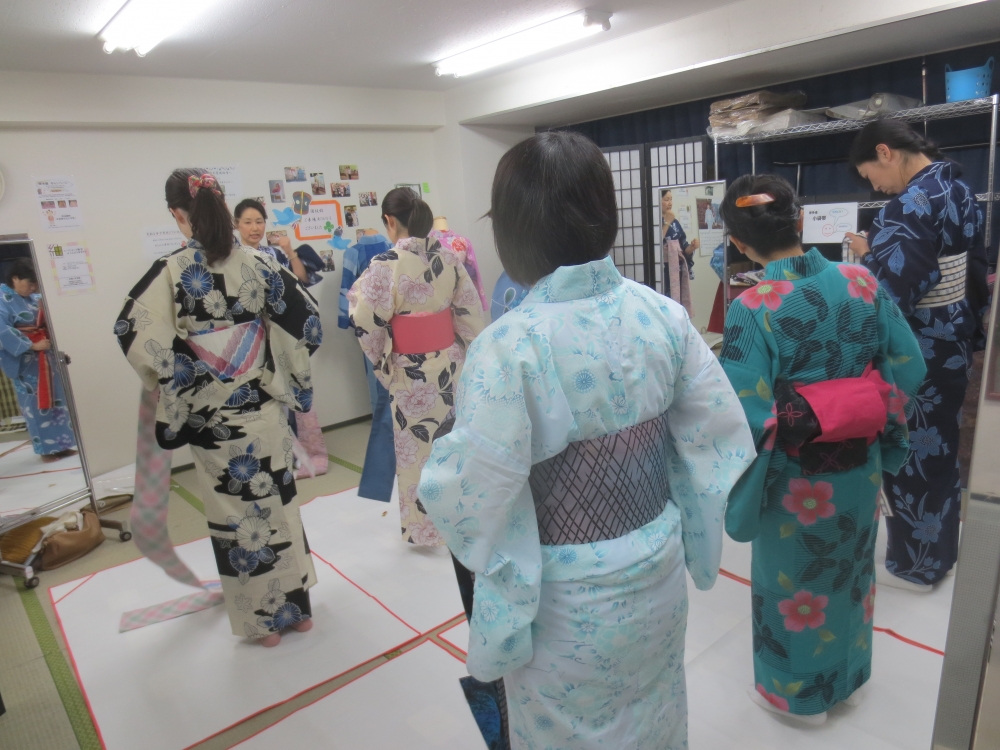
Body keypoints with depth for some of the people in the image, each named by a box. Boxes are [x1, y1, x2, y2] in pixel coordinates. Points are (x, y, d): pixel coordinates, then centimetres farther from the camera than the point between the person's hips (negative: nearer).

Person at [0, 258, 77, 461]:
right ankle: (46, 448, 11)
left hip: (45, 355, 6)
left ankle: (61, 444, 19)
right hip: (24, 360, -6)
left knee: (56, 399, 10)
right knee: (35, 404, 2)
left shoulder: (35, 298, 6)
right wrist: (32, 345, -19)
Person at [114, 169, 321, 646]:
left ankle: (262, 618, 26)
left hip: (210, 416, -3)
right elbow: (306, 322, -2)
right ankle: (295, 605, 30)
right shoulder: (257, 265, -4)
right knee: (277, 500, 16)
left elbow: (134, 336, -14)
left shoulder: (171, 273, -13)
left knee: (234, 511, 11)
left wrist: (174, 380, 3)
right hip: (263, 408, 3)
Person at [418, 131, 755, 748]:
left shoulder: (507, 346, -26)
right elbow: (718, 433, -2)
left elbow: (474, 497, -23)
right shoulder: (664, 315, -10)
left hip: (569, 601, -4)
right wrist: (687, 534, 13)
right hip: (658, 570, 5)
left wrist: (443, 453, -2)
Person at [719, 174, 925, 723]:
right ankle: (849, 677, 49)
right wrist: (873, 420, 12)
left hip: (798, 478, -5)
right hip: (860, 466, 5)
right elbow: (909, 367, -1)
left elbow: (747, 414, -26)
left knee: (795, 581, 17)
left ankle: (799, 693, 39)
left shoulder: (752, 309, -23)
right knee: (850, 570, 26)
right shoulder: (860, 281, -8)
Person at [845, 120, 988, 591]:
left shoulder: (912, 205, -22)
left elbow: (886, 292, -28)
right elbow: (973, 268, 14)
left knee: (910, 456, 5)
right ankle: (939, 552, 37)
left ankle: (915, 564, 22)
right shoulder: (959, 191, 7)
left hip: (916, 356, -9)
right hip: (954, 344, 9)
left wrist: (868, 254, -11)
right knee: (940, 450, 20)